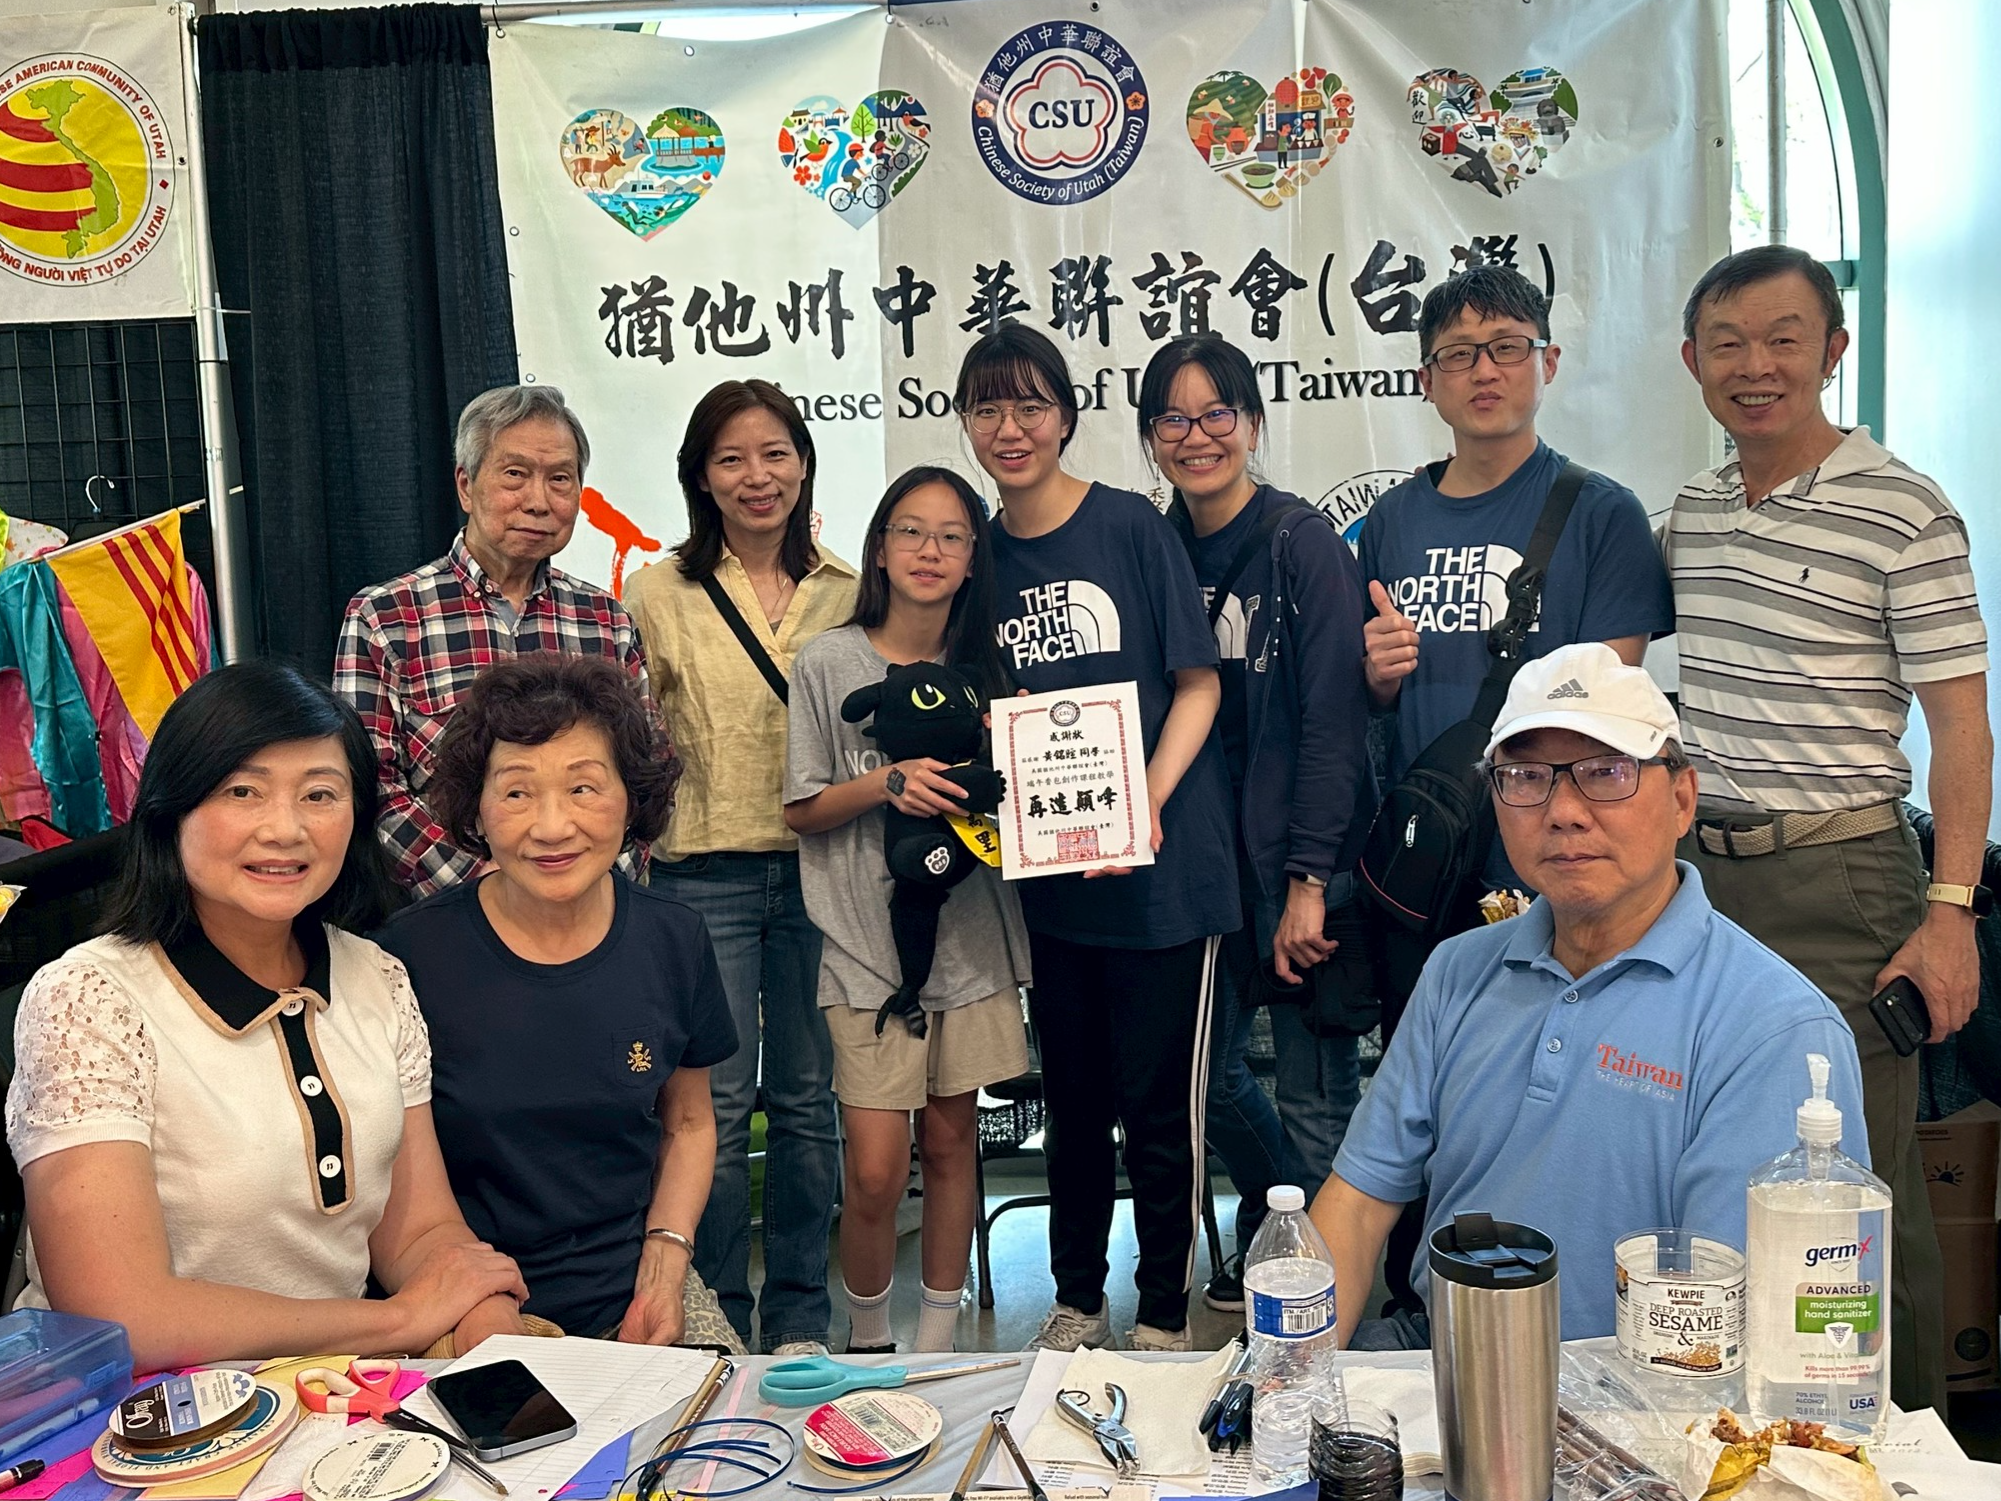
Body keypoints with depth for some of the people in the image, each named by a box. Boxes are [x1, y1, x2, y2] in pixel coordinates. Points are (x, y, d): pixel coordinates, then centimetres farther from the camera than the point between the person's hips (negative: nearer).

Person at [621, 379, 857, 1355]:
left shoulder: (844, 592, 8)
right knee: (716, 1102, 1)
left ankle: (799, 1317, 24)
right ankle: (713, 1315, 18)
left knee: (807, 1098, 10)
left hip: (818, 870, 2)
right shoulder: (661, 592, 1)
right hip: (705, 877, -2)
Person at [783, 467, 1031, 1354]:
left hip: (970, 936, 3)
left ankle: (937, 1342, 27)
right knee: (877, 1171, -6)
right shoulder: (828, 663, -3)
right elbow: (802, 810, -2)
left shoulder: (983, 668, 7)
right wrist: (890, 783, -17)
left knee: (951, 1139, 10)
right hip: (868, 939, -3)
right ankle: (867, 1343, 20)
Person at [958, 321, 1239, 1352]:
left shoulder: (1132, 525, -6)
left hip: (1161, 861, -4)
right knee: (1072, 1093, 16)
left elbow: (1198, 684, -6)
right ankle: (1076, 1298, 34)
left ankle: (1164, 1315, 24)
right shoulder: (982, 552, 7)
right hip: (1049, 870, 4)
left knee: (1158, 1101, 4)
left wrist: (1149, 804, -18)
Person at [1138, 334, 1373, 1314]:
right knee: (1206, 1071, 16)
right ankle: (1269, 1241, 40)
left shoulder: (1304, 543, -9)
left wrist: (1307, 881, -16)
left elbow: (1335, 721, -13)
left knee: (1315, 1101, 2)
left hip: (1300, 860, -6)